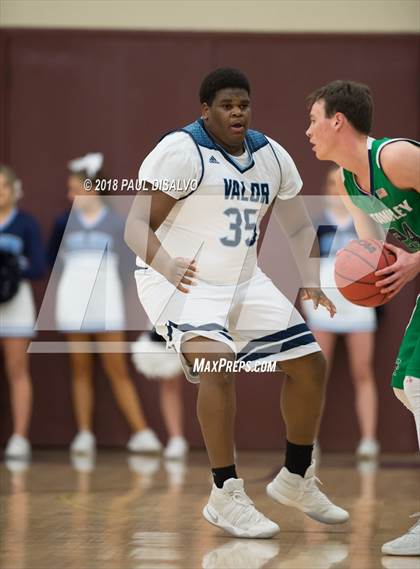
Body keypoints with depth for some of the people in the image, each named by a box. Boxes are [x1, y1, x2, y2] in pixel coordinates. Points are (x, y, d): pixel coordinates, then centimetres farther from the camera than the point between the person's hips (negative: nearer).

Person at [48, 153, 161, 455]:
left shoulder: (116, 222, -1)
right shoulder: (65, 223, 6)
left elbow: (126, 264, 2)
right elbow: (56, 262, 14)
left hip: (106, 304, -2)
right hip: (72, 303, 3)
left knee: (118, 371, -4)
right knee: (81, 370, 5)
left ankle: (142, 432, -2)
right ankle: (84, 433, 9)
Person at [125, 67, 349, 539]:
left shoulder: (271, 156, 2)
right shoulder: (181, 152, -19)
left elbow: (299, 226, 11)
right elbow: (136, 226, -23)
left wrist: (311, 280, -6)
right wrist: (165, 265, -44)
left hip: (243, 283, 7)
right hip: (180, 283, -7)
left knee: (310, 363, 4)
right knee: (219, 366, -31)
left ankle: (296, 481, 23)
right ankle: (225, 498, -22)